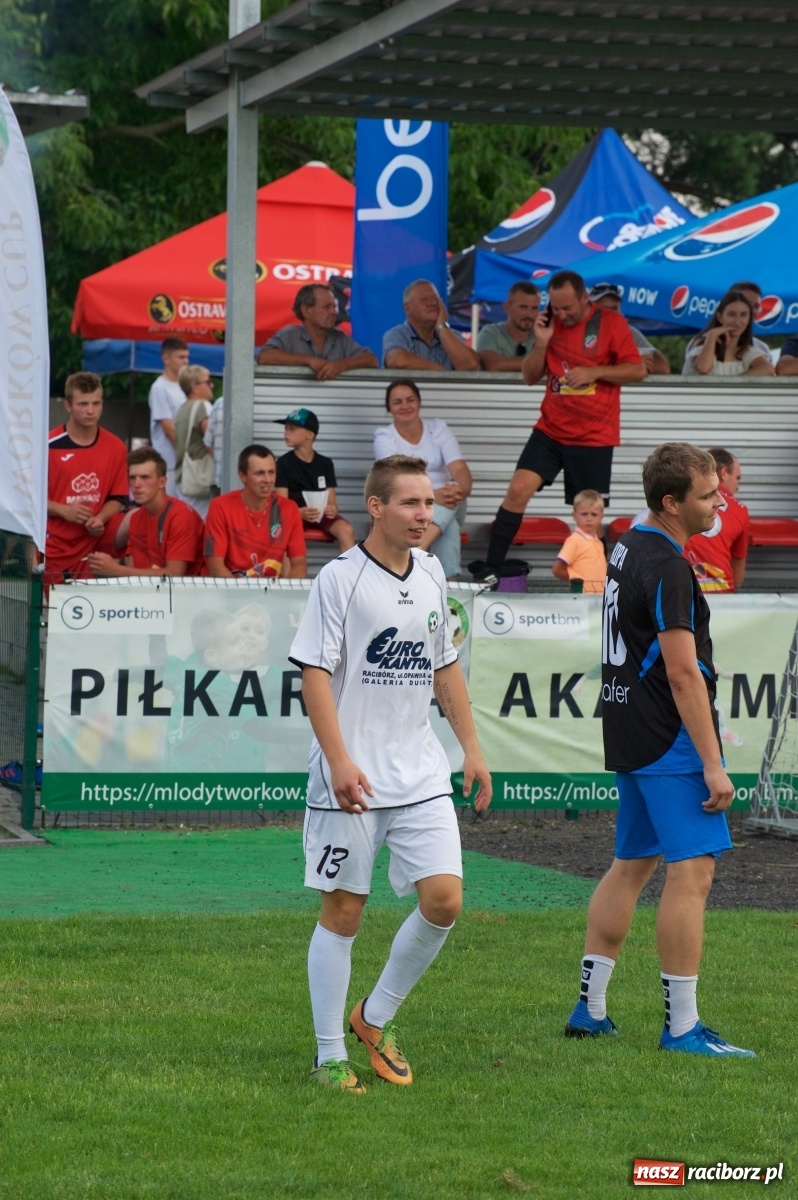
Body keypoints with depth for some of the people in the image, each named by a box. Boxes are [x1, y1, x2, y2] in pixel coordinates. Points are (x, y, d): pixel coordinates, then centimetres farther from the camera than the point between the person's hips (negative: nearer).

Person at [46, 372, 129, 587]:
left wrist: (100, 519, -10)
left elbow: (117, 498, 11)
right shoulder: (48, 446, -6)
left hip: (92, 545, 3)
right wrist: (64, 511, -16)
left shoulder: (116, 448, 5)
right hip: (52, 550, -3)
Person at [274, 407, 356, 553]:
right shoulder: (284, 462, 3)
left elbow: (331, 501, 6)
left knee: (346, 530, -29)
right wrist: (300, 512, -26)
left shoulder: (325, 463, 9)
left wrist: (332, 509, -20)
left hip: (321, 514, 2)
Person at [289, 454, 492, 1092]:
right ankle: (330, 1056, 11)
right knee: (343, 912, 1)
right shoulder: (340, 577, -8)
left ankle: (375, 1017, 14)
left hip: (421, 774, 5)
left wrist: (471, 745, 17)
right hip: (351, 778, -5)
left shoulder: (431, 574, 11)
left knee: (444, 898, -6)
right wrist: (339, 761, -21)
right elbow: (315, 673, -12)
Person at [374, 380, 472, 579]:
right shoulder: (384, 437, -2)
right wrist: (432, 495, -38)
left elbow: (460, 469, -9)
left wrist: (462, 489, -36)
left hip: (446, 505, 2)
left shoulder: (438, 428, 6)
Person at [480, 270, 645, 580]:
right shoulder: (550, 324, 9)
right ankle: (490, 571, -10)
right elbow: (530, 378, 12)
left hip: (594, 437, -3)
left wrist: (593, 372, -18)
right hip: (550, 429, 3)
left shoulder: (611, 323, -3)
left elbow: (638, 370, -6)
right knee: (518, 490, -11)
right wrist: (541, 343, -5)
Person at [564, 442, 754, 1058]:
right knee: (691, 872, -8)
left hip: (630, 739, 10)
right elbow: (682, 672, -21)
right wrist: (713, 765, -20)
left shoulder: (628, 547, 13)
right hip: (671, 740, -10)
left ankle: (590, 1008, 19)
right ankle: (682, 1027, -7)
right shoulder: (667, 566, -18)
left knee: (631, 865, 16)